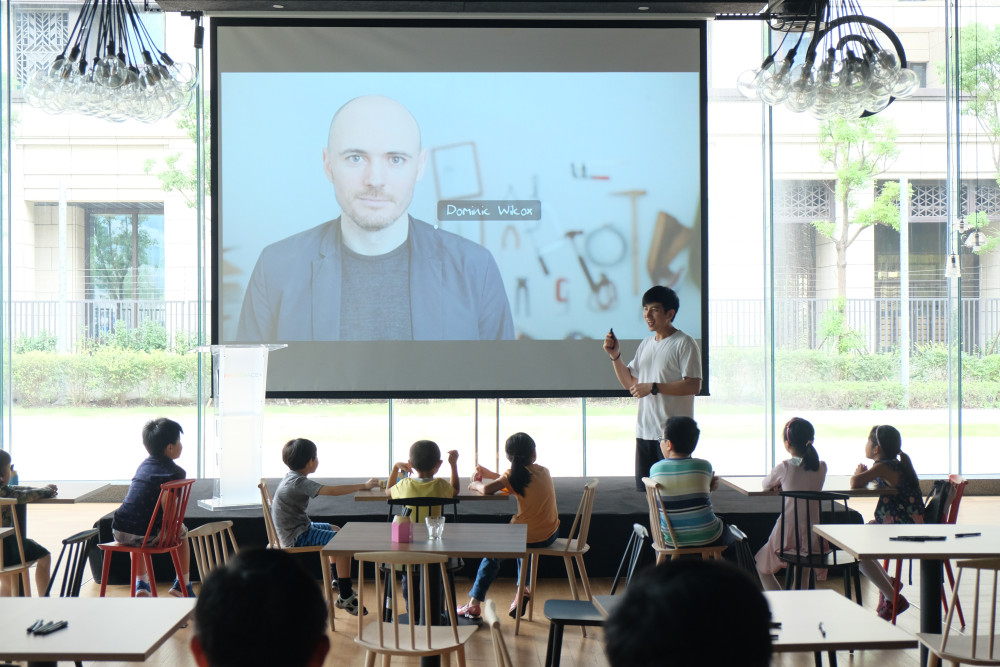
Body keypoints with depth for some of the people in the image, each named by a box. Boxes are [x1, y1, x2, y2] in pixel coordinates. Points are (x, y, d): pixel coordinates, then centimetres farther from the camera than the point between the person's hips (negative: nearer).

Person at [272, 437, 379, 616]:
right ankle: (345, 596, -13)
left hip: (299, 527, 11)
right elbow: (333, 491, -31)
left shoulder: (291, 477, 6)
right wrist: (364, 485, -25)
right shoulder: (299, 482, -24)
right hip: (297, 537, -11)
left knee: (336, 530, 28)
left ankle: (336, 580, 38)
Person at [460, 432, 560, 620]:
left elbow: (487, 490, -25)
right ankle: (523, 589, 26)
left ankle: (474, 603, 21)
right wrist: (491, 474, 20)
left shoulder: (513, 474, -11)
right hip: (551, 534, 5)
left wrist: (476, 485, -3)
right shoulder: (543, 471, 5)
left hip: (529, 537, -5)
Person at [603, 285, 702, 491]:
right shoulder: (646, 344, 16)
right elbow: (630, 383, 20)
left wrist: (653, 387, -18)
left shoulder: (684, 343, -7)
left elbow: (693, 385, -16)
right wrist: (615, 356, 6)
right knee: (643, 490, 10)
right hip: (645, 431, 7)